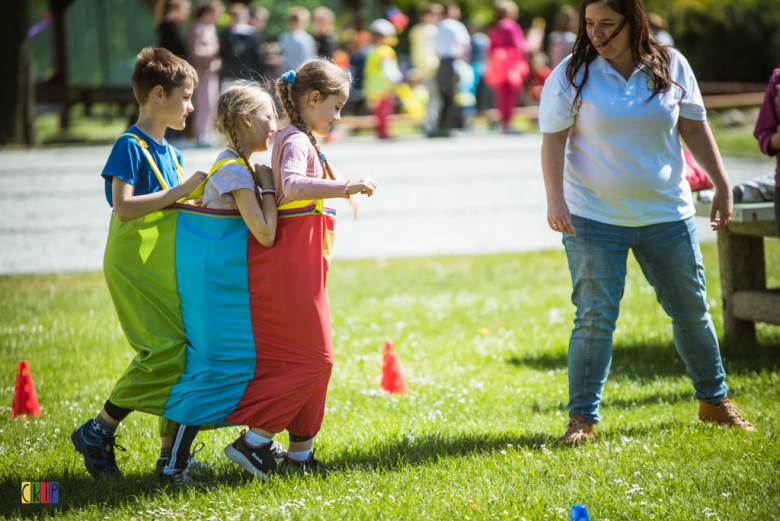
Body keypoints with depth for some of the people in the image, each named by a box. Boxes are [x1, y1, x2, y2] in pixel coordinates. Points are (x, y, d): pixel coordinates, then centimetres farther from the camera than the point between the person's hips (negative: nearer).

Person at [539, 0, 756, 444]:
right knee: (595, 318, -7)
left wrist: (722, 185, 8)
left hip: (667, 213, 3)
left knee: (692, 309, 12)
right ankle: (583, 419, 3)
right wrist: (555, 199, -18)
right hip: (594, 218, -3)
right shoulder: (572, 75, -6)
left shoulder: (671, 66, 0)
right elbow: (553, 139, -7)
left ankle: (715, 400, 30)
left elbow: (695, 129, 8)